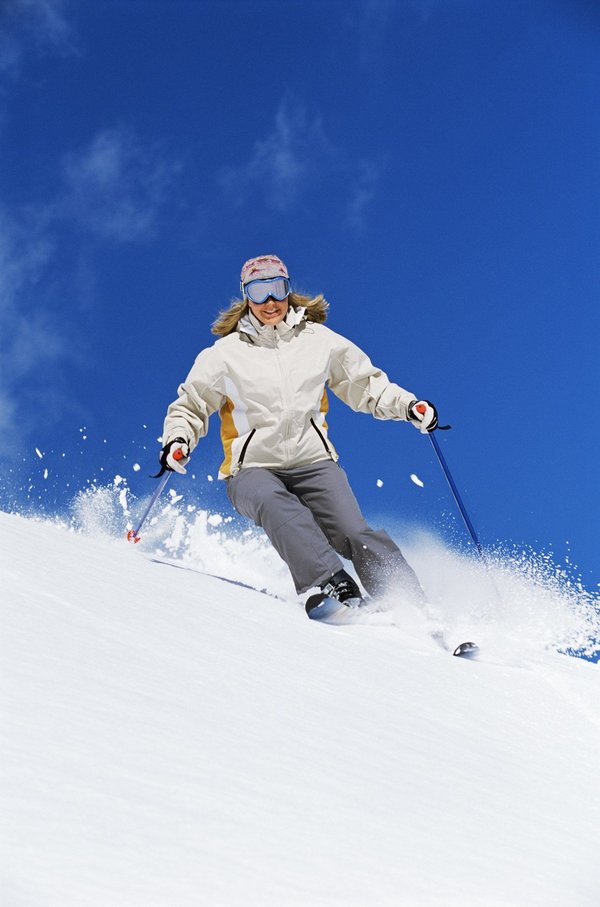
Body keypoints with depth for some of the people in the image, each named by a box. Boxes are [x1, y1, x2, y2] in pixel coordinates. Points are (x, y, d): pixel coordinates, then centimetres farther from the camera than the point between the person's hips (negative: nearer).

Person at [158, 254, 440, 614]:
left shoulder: (319, 340, 11)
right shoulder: (226, 353, 9)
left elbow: (367, 384, 19)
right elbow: (189, 408, 17)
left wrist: (409, 405, 2)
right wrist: (178, 439, -5)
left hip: (314, 462, 1)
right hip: (254, 469, -1)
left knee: (353, 532, -22)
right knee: (275, 506, -36)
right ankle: (332, 584, -50)